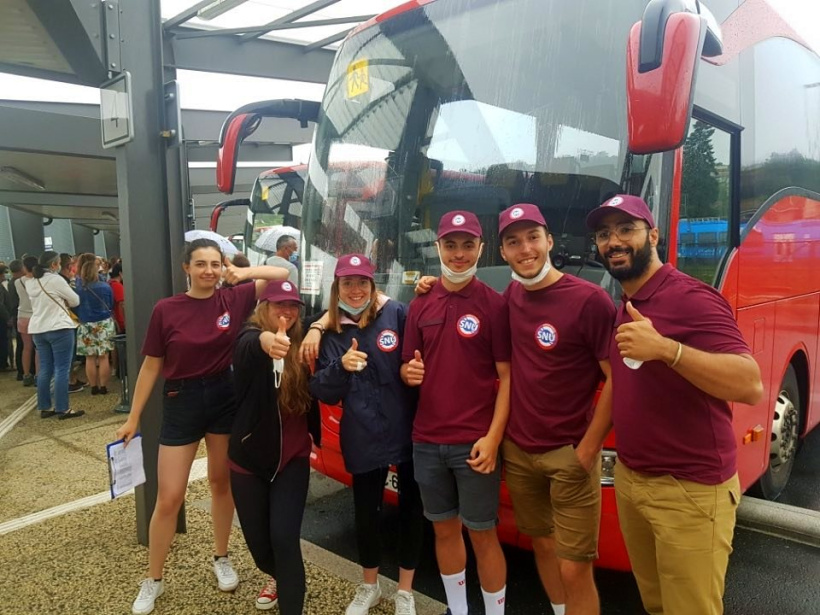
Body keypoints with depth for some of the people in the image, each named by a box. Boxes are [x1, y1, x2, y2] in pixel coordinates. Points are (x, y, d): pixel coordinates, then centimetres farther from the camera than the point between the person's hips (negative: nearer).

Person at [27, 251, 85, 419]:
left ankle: (44, 408, 16)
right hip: (59, 328, -8)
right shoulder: (56, 280, -12)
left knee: (45, 369, 12)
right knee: (62, 369, -4)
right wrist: (64, 302, 15)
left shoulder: (31, 283, 10)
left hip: (38, 329, 8)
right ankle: (62, 409, -3)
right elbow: (75, 301, -3)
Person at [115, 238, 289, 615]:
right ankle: (153, 580, 25)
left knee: (222, 483, 17)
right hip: (181, 403, -1)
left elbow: (282, 275, -6)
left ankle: (221, 558, 38)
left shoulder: (234, 300, -5)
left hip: (225, 399, 2)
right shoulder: (166, 310, -9)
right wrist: (133, 418, 1)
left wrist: (244, 273, -17)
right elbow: (151, 366, -2)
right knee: (169, 498, 4)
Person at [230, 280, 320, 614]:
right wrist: (264, 340, -60)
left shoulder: (300, 347, -3)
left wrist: (314, 434, 4)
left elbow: (310, 396, 10)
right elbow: (250, 345, -39)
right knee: (257, 537, 13)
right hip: (249, 457, 0)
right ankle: (277, 576, 44)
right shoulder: (250, 339, -14)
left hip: (292, 458, 1)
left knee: (284, 536, -10)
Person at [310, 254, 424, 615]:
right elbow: (323, 393, -1)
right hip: (364, 439, 2)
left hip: (408, 432, -1)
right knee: (366, 513, 14)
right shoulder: (332, 333, 3)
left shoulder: (397, 314, -5)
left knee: (411, 509, 12)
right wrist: (341, 366, -19)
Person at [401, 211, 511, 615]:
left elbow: (507, 376, -8)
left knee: (482, 534, 6)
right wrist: (409, 372, -10)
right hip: (426, 441, 5)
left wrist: (493, 437, -15)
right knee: (444, 528, 17)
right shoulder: (420, 305, 7)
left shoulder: (494, 304, -6)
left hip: (475, 443, -4)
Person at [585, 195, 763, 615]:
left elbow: (751, 386, -26)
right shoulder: (624, 308, 10)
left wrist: (666, 349, -37)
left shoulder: (691, 298, -17)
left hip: (690, 491, -8)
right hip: (629, 479, 8)